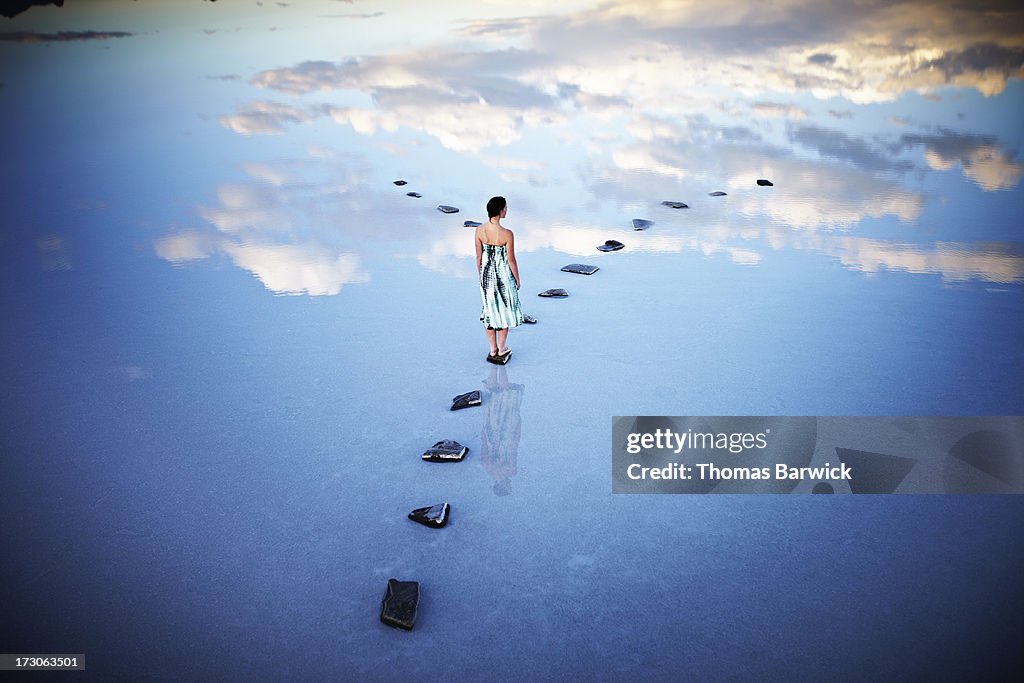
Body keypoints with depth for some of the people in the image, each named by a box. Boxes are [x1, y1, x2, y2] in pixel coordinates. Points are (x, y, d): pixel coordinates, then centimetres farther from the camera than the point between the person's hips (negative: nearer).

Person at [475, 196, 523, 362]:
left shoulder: (479, 231, -10)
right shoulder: (507, 234, -23)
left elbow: (478, 256, 0)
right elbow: (511, 259, -14)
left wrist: (481, 275, 14)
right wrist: (517, 279, 1)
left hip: (487, 274, 4)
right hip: (504, 274, -4)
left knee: (490, 310, 16)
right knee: (504, 310, 14)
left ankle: (493, 350, 27)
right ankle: (501, 350, 26)